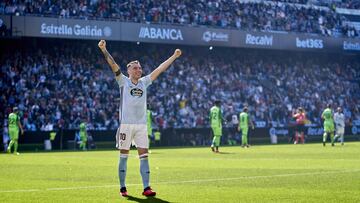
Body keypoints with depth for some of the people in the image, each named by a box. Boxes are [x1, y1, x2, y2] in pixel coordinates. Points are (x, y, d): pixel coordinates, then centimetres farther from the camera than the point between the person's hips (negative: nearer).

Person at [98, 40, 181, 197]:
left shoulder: (144, 82, 13)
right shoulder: (123, 81, 2)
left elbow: (160, 69, 17)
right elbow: (113, 65, -9)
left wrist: (174, 56, 19)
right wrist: (103, 50, -20)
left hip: (141, 125, 4)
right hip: (126, 124, -4)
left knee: (144, 156, -1)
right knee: (124, 156, 2)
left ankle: (146, 188, -3)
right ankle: (122, 188, 7)